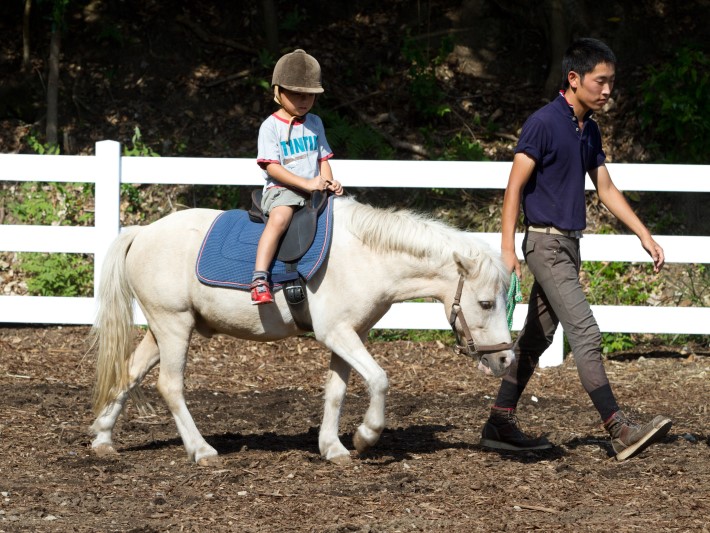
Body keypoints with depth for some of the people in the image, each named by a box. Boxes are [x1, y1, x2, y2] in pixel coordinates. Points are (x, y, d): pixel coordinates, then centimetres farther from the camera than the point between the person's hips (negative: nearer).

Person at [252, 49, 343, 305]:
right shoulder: (271, 126, -3)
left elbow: (323, 159, 18)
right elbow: (271, 166, -11)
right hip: (280, 189, -6)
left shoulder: (315, 123, 16)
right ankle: (259, 279, -44)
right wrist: (306, 183, -20)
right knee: (280, 217, -36)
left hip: (313, 191, 6)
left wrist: (329, 183, -5)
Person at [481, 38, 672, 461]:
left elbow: (606, 189, 19)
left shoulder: (589, 130, 12)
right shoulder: (543, 123, -13)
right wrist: (508, 248, -20)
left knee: (537, 338, 12)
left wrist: (645, 236, 13)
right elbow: (515, 188, -14)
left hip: (569, 244, 9)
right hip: (546, 243, -9)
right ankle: (621, 432, -19)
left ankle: (500, 425, 18)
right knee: (585, 333, -14)